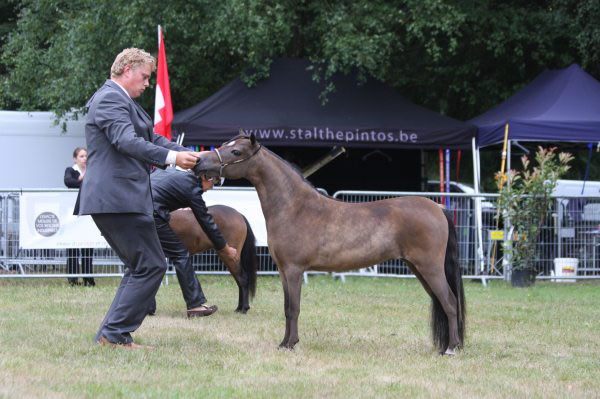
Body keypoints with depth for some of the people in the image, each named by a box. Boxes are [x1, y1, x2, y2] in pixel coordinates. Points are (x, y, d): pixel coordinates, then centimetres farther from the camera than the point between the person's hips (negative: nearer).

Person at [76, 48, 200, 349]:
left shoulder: (124, 101, 22)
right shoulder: (110, 99, -11)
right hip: (117, 197, -11)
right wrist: (172, 157, -33)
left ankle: (111, 335, 13)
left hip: (112, 199, 11)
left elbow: (152, 139, 26)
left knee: (140, 268, 14)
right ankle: (115, 333, -9)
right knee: (151, 266, -9)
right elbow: (127, 141, -26)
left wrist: (192, 157, 15)